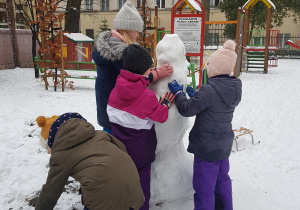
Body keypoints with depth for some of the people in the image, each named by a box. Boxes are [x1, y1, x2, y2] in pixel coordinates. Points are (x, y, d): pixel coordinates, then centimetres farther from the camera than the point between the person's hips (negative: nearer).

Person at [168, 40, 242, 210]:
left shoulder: (209, 90, -26)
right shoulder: (235, 89, 0)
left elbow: (187, 109, -20)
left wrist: (178, 92, -6)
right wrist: (195, 96, 9)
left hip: (207, 146, -8)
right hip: (224, 144, 9)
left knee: (204, 185, 6)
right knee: (222, 179, 26)